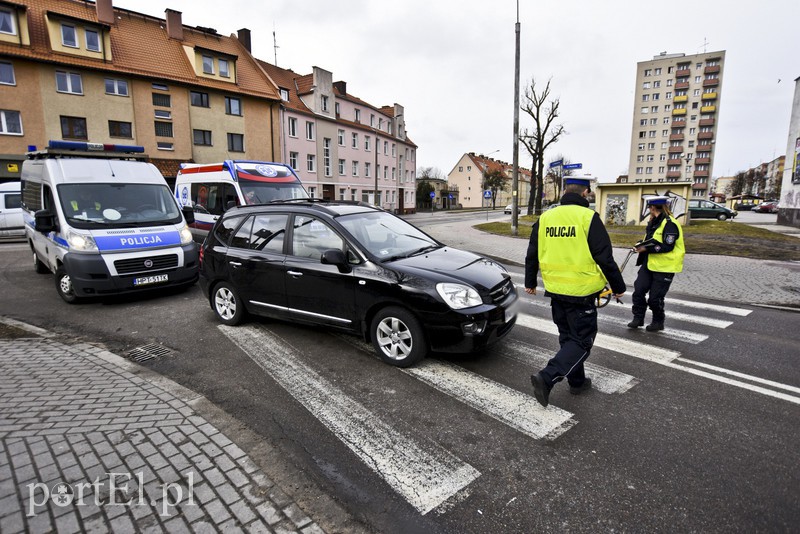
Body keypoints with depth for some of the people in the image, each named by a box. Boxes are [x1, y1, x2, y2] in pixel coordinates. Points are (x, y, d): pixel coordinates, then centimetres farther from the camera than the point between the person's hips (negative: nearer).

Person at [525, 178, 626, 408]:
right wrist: (618, 287, 3)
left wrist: (530, 282, 23)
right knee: (582, 340, 5)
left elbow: (532, 254, 10)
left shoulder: (545, 218, 4)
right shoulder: (588, 218, -13)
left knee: (568, 337, 20)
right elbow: (605, 258, -11)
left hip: (555, 290, 6)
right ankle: (547, 377, -9)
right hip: (581, 292, -6)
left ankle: (577, 381, 32)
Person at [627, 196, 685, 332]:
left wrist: (646, 248, -19)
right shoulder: (653, 223, 12)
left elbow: (667, 246, -22)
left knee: (655, 297, 0)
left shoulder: (670, 224, -16)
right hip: (649, 264, 8)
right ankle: (638, 318, 14)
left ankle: (658, 321, 21)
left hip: (665, 267, -8)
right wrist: (641, 244, 2)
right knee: (639, 290, 1)